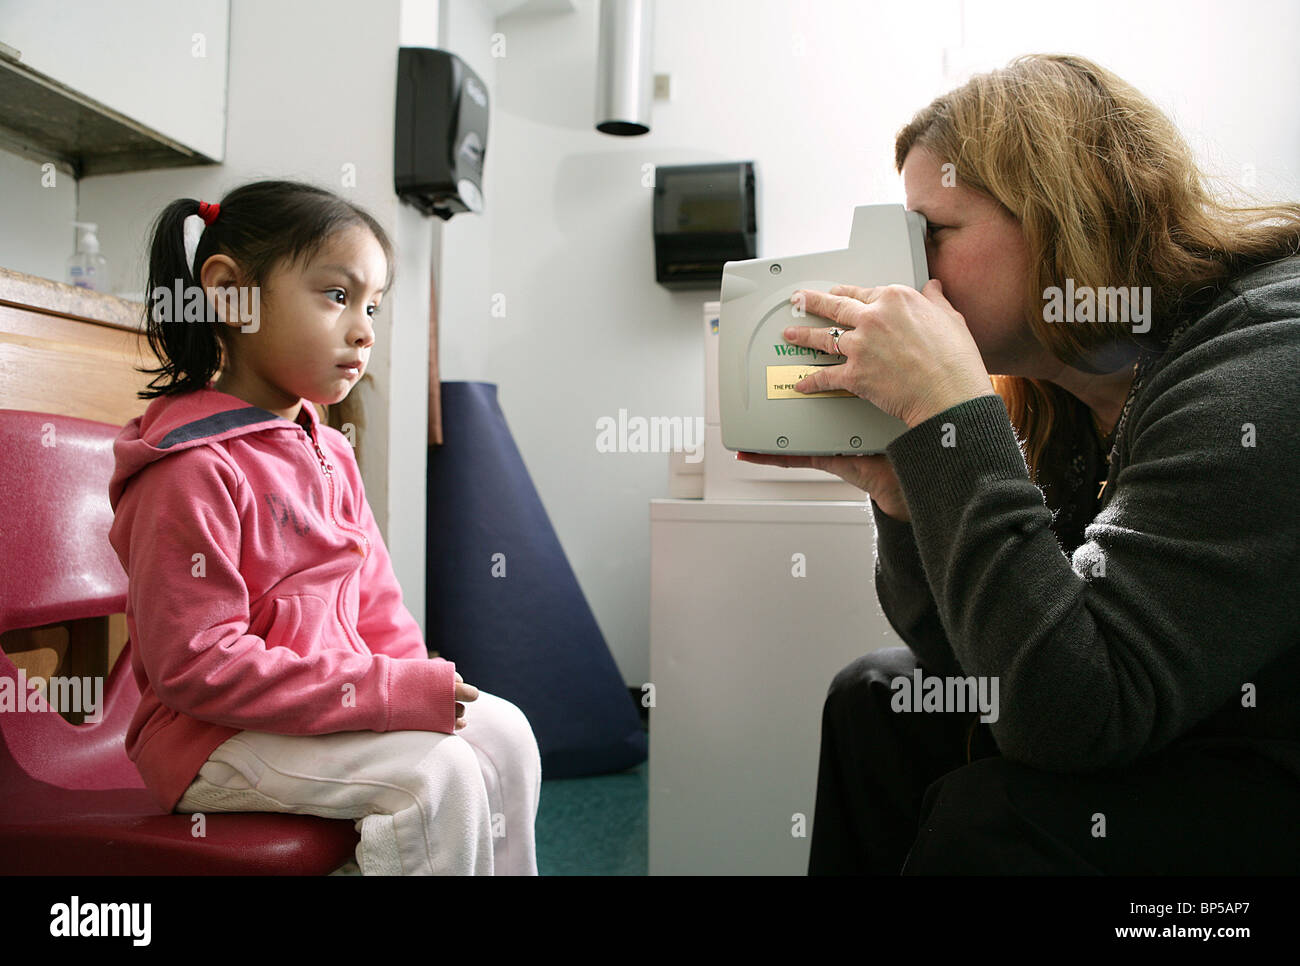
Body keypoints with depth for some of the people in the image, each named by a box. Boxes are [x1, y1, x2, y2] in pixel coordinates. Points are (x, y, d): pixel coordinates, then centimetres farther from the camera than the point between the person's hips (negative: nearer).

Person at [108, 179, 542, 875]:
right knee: (434, 772, -24)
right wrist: (387, 692, -26)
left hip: (341, 697, 9)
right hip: (214, 735, -8)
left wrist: (412, 679, -6)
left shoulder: (329, 452, 9)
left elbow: (373, 595, 13)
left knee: (502, 732, -2)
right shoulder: (193, 469, -20)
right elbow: (197, 665, -24)